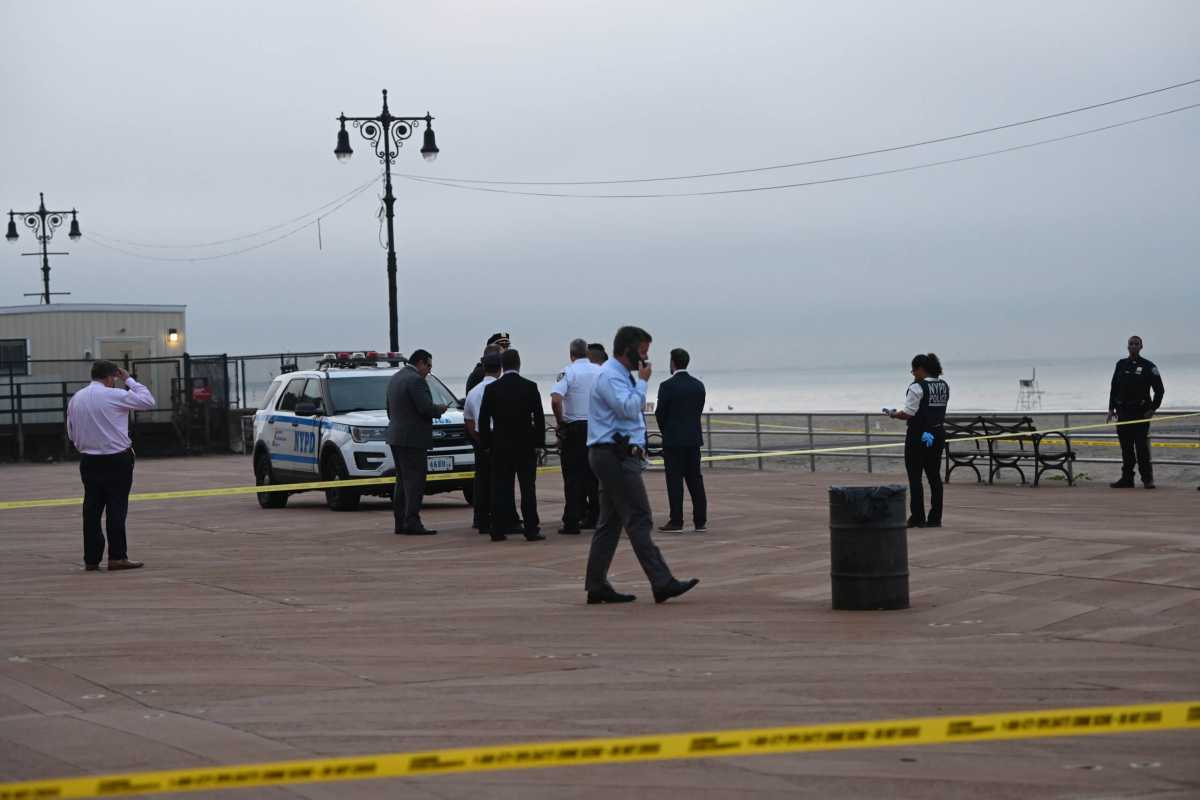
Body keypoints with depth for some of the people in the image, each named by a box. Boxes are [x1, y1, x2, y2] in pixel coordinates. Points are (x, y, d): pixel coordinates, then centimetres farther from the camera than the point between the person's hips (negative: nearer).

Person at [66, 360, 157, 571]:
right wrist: (129, 380, 4)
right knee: (116, 507, -2)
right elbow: (148, 401, -2)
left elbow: (71, 433, 13)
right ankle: (117, 557, -4)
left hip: (88, 460, 5)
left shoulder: (75, 399, 6)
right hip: (117, 460, -5)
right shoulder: (115, 395, -11)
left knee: (92, 508, 7)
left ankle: (91, 559, 8)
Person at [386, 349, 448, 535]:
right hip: (412, 439, -10)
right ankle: (412, 523, -12)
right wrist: (440, 409, -1)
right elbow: (427, 408, -21)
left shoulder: (395, 378, 15)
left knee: (402, 481, 13)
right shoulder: (416, 380, -15)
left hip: (396, 436, 10)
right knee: (414, 481, -8)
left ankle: (400, 522, 14)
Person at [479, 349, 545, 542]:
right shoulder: (530, 387, -4)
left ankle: (498, 530, 2)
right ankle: (531, 530, -2)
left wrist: (486, 444, 8)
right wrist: (539, 441, 5)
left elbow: (483, 419, 0)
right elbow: (539, 417, -3)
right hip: (526, 446, -1)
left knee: (500, 489, 4)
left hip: (500, 446, 1)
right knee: (528, 489, 1)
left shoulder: (492, 389, -2)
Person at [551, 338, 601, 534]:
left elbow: (556, 400, -21)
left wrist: (560, 421, -7)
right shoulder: (600, 371, 3)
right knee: (593, 474, 13)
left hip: (574, 428, -4)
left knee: (573, 476, -1)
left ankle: (572, 522, -4)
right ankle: (594, 517, 15)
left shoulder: (568, 372, -8)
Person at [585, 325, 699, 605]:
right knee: (639, 520, -12)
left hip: (621, 455, 11)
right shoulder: (610, 376, -13)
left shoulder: (620, 375, 20)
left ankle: (597, 586, 12)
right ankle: (662, 583, -15)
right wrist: (642, 381, -12)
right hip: (615, 456, -11)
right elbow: (629, 408, -24)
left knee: (610, 522, 10)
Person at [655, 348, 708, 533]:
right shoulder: (698, 386, 5)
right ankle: (700, 521, 7)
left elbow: (660, 413, -7)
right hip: (694, 438, 5)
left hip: (673, 440, -5)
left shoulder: (667, 386, -11)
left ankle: (676, 521, -2)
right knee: (695, 480, 8)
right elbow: (699, 411, 7)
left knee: (675, 481, -2)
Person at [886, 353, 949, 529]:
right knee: (934, 476, 9)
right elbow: (938, 410, 13)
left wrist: (894, 414, 0)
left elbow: (908, 413, -17)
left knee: (915, 476, 0)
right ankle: (935, 518, 10)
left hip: (918, 435, -7)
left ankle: (917, 517, 0)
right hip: (938, 433, 7)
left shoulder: (917, 387, -15)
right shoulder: (944, 386, 8)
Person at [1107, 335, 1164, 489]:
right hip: (1123, 412, 4)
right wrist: (1111, 408, 8)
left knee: (1142, 447, -7)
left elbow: (1159, 390, 0)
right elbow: (1114, 388, 14)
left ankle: (1148, 479, -2)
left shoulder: (1148, 366, -1)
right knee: (1126, 448, 7)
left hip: (1141, 411, -4)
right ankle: (1127, 479, 13)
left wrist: (1153, 409, -7)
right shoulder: (1121, 365, 11)